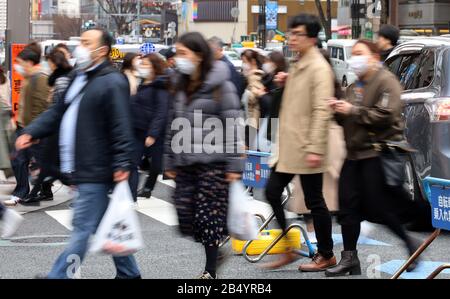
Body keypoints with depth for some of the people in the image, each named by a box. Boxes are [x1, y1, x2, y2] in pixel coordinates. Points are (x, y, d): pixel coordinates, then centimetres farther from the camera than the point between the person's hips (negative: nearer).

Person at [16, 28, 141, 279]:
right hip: (84, 171, 10)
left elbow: (121, 127, -20)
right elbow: (58, 113, 17)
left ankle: (59, 276, -5)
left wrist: (122, 164, -25)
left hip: (97, 172, -10)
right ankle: (129, 273, 27)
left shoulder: (113, 83, -15)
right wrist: (32, 132, 5)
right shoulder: (80, 79, 15)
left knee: (83, 228, -5)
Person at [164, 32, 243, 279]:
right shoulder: (181, 86, 12)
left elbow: (232, 126, -10)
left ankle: (210, 271, 10)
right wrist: (169, 162, 15)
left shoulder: (220, 85, -8)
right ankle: (217, 238, 26)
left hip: (212, 162, -6)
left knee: (209, 216, -2)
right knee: (185, 217, 0)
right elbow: (173, 126, 16)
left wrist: (234, 164, -14)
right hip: (185, 163, 6)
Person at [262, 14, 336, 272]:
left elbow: (322, 111, -20)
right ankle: (288, 250, 18)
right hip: (288, 145, 9)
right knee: (273, 192, 9)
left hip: (306, 148, -9)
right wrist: (286, 84, 4)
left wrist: (315, 149, -25)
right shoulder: (298, 66, 14)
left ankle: (326, 255, 14)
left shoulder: (319, 68, -14)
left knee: (315, 202, 1)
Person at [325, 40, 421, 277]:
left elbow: (386, 115, -19)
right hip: (355, 153, 8)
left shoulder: (386, 81, -7)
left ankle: (411, 244, 11)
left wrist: (352, 111, -17)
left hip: (377, 153, -8)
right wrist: (339, 111, 3)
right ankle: (349, 258, 10)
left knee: (377, 206, -8)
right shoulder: (355, 86, 21)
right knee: (348, 205, 3)